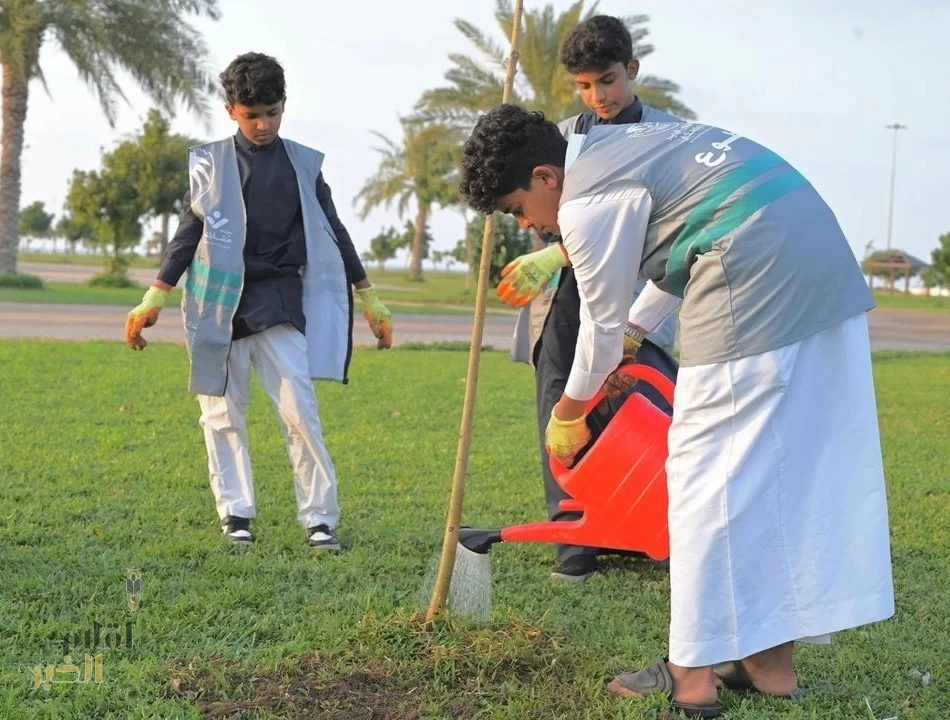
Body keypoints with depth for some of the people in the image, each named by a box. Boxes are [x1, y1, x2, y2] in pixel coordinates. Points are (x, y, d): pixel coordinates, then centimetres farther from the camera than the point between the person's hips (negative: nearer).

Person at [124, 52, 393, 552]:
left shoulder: (303, 164, 7)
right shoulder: (210, 163, 4)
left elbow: (331, 231, 13)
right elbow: (189, 233, 6)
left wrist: (370, 300, 14)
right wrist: (154, 300, 1)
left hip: (280, 301, 0)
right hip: (220, 302, 1)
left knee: (299, 410, -10)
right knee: (222, 413, 4)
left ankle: (320, 517, -3)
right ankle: (236, 515, 15)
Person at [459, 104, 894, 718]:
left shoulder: (587, 201, -8)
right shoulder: (617, 147, 21)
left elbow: (602, 324, 2)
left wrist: (567, 414, 18)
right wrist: (633, 335, 36)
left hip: (754, 289, -10)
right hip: (827, 274, 10)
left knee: (709, 468, -3)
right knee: (793, 466, 11)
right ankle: (772, 659, 18)